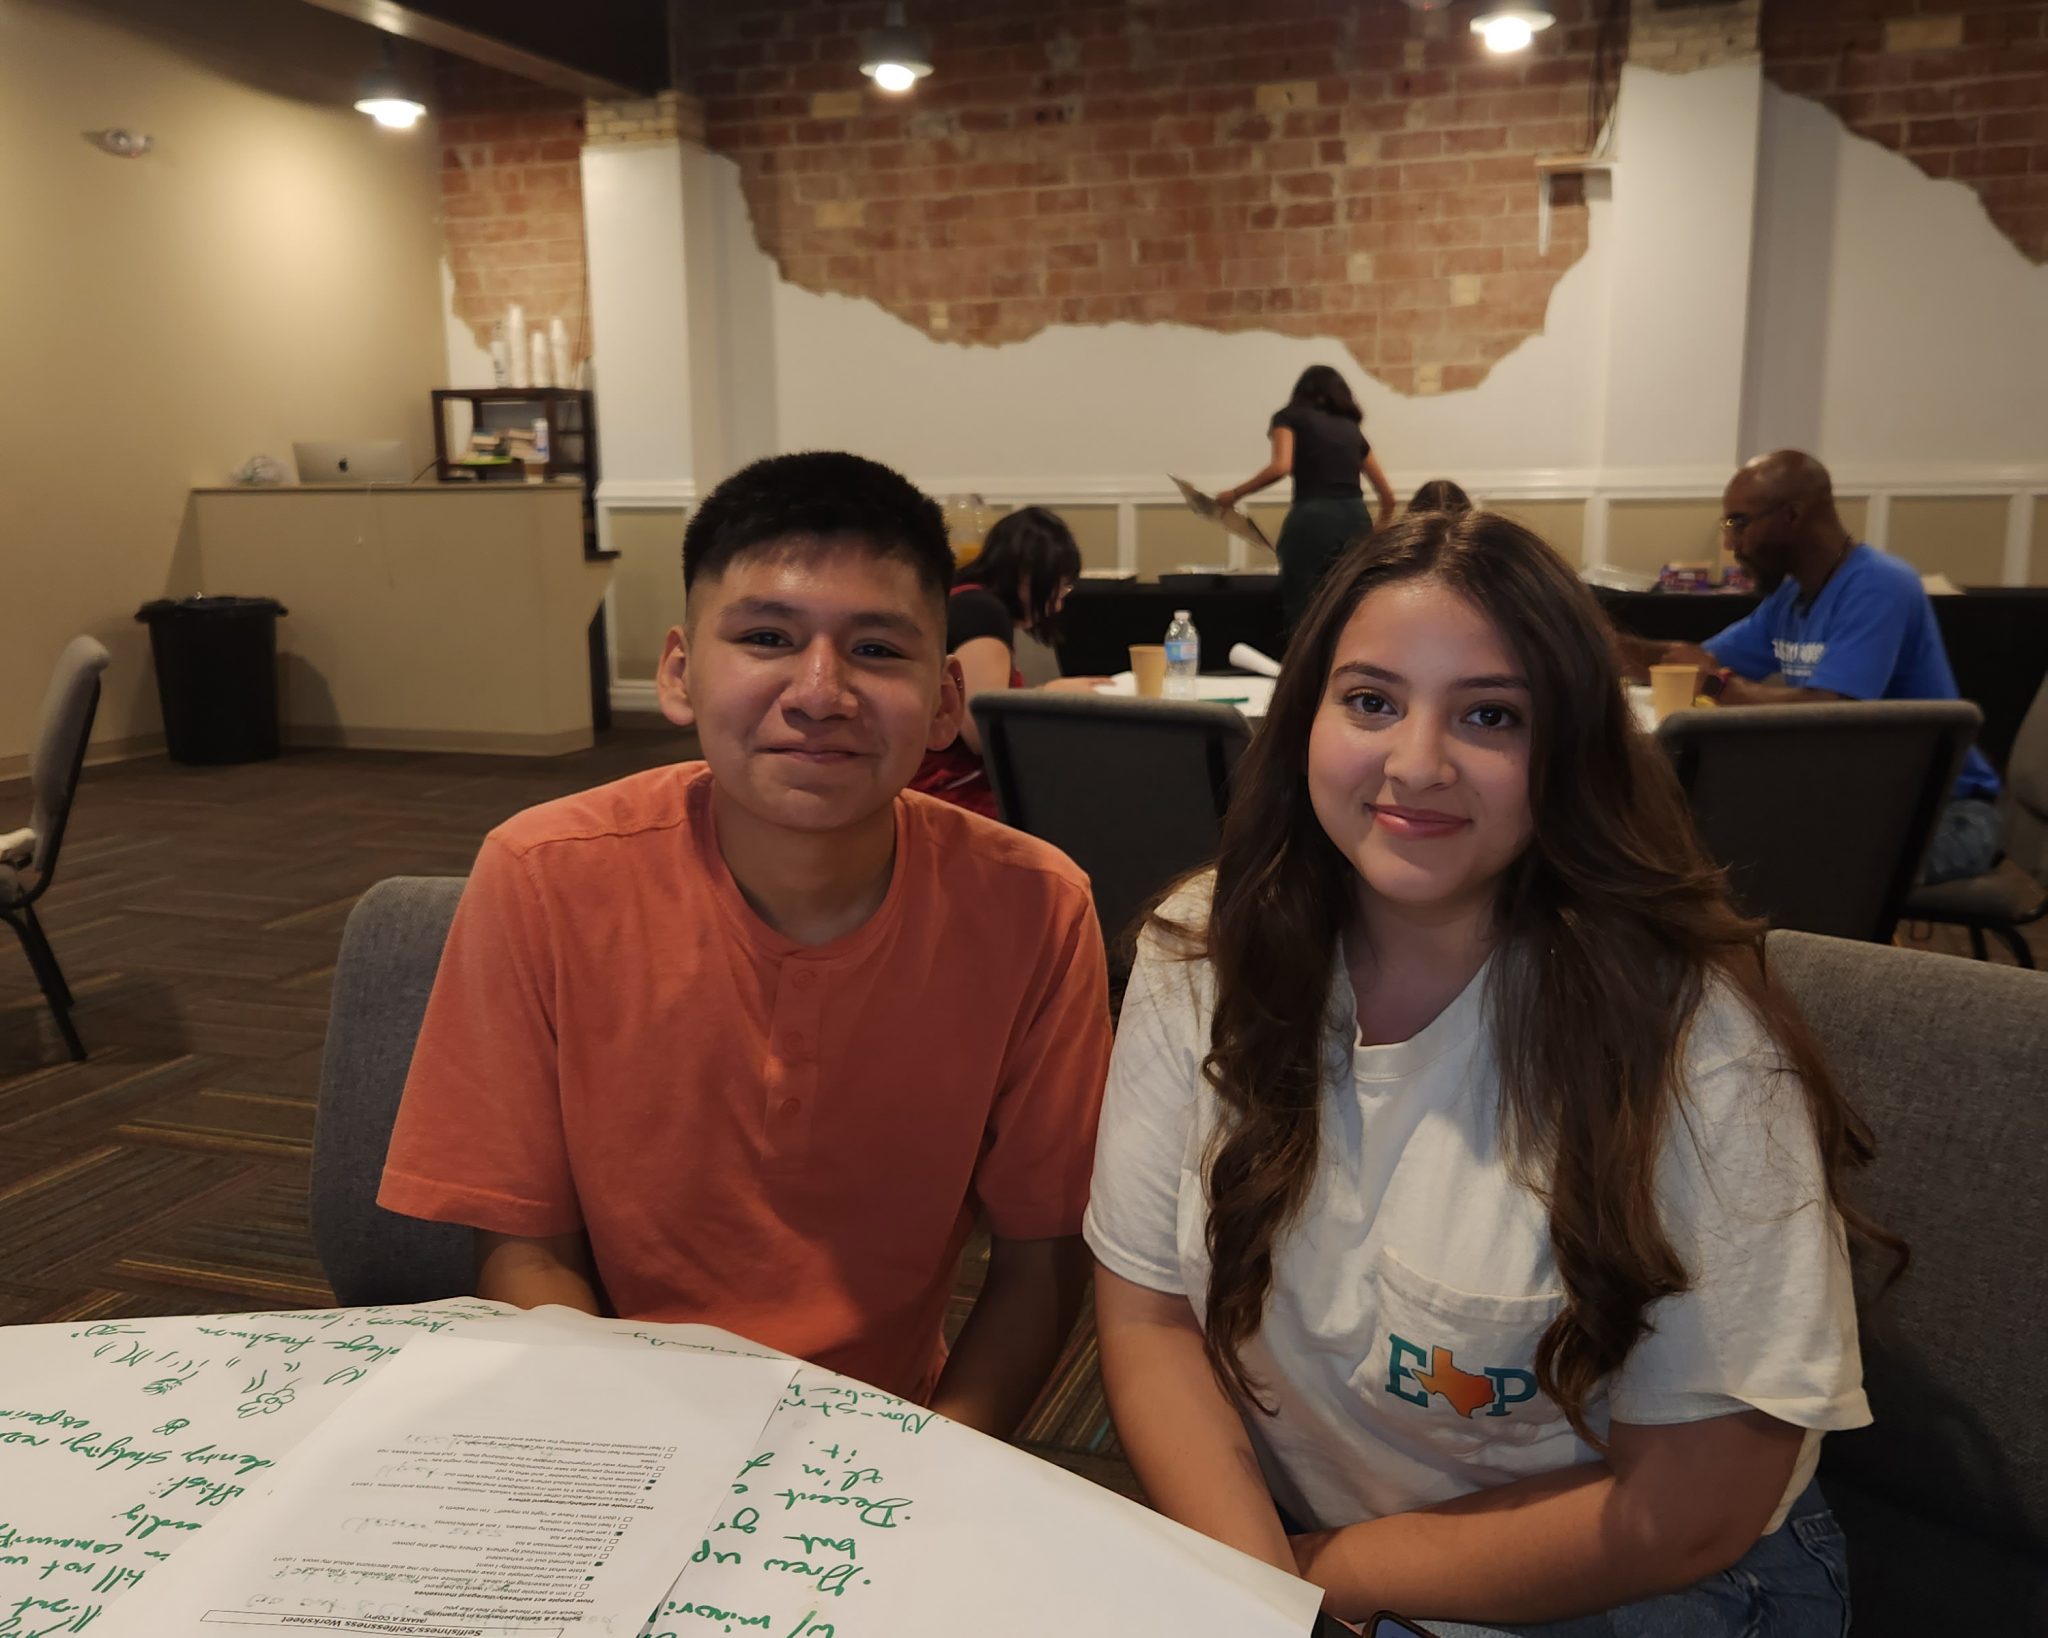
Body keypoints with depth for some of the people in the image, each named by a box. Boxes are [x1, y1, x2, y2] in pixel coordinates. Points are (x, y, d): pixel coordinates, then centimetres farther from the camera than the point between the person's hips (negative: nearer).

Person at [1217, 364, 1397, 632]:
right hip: (1357, 518, 4)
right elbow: (1387, 494, 26)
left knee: (1303, 615, -3)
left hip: (1313, 518, -4)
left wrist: (1235, 494, 1)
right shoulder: (1352, 428, 24)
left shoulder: (1290, 418, 11)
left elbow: (1280, 466, -10)